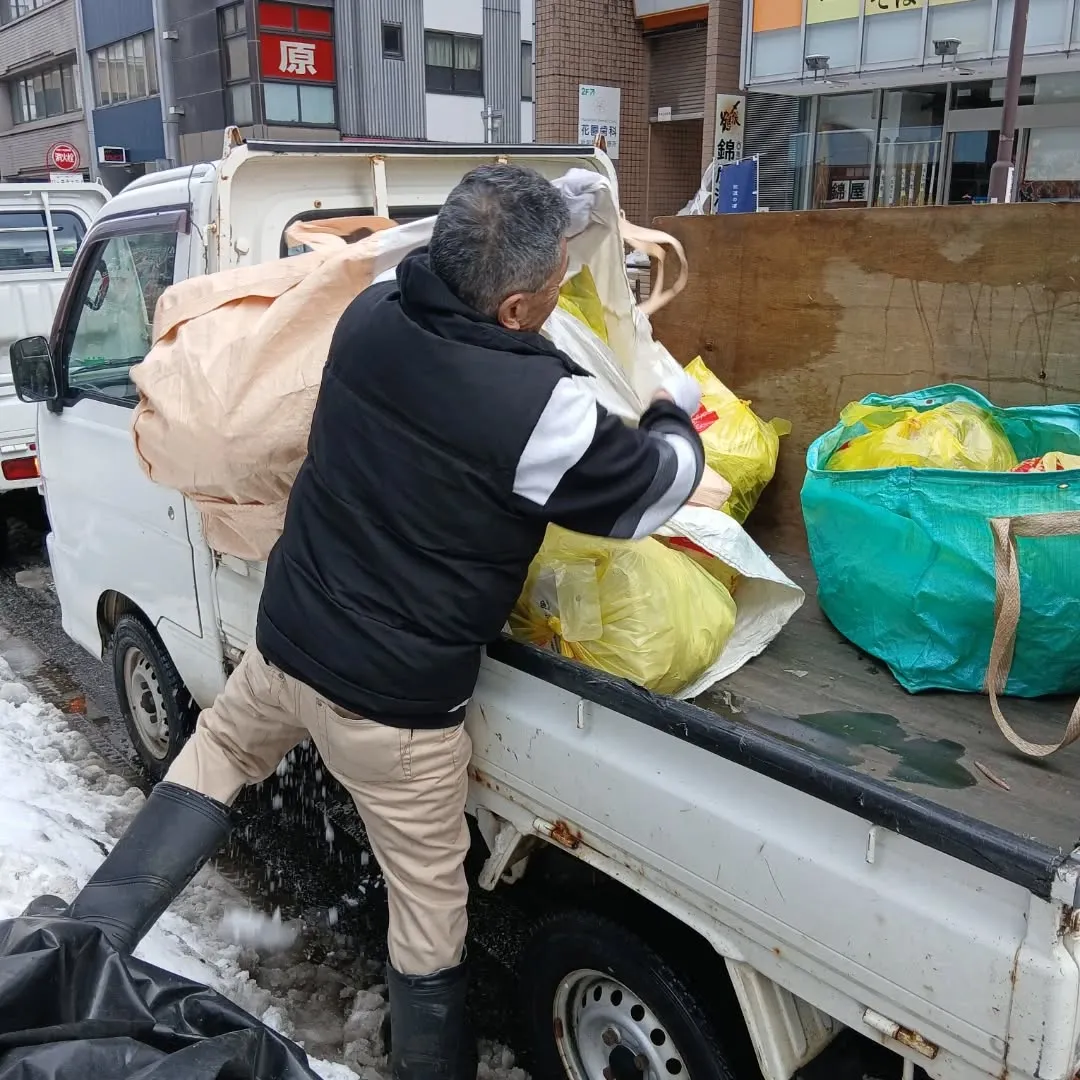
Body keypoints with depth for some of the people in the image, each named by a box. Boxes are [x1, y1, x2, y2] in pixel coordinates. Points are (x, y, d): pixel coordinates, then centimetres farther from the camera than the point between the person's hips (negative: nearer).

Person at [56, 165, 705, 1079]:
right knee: (429, 906, 16)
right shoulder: (539, 407, -26)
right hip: (393, 703, -5)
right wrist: (677, 412, 13)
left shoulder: (370, 317, -8)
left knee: (215, 758, 33)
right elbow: (652, 491, -8)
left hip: (287, 641, 6)